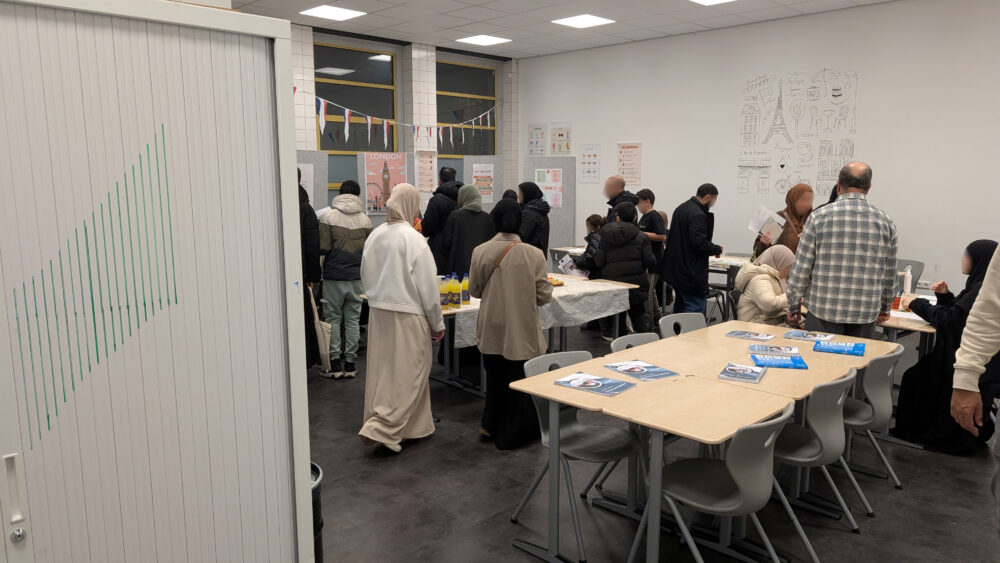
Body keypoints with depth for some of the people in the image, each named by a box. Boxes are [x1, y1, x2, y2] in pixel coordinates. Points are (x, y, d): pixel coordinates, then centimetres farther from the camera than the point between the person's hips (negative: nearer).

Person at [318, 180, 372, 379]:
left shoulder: (328, 217, -8)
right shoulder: (365, 219, 0)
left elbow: (323, 247, -10)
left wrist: (335, 251, 11)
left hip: (334, 276, -2)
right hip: (356, 277, 2)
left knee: (333, 319, 8)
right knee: (353, 319, 9)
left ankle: (335, 363, 8)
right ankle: (350, 362, 12)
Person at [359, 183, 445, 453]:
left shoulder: (375, 235, 2)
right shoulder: (413, 239, -15)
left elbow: (366, 276, 12)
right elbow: (427, 286, -12)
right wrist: (437, 323, -2)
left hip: (378, 313, 7)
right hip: (407, 316, -7)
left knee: (383, 370, 14)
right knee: (406, 375, 4)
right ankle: (380, 428, 0)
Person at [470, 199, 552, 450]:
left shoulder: (480, 252, -8)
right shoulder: (533, 255, -14)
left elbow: (474, 290, 4)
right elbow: (544, 295, -8)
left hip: (491, 330, 3)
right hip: (521, 330, -3)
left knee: (495, 376, 23)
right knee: (519, 380, 12)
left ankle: (491, 424, 34)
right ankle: (511, 434, 22)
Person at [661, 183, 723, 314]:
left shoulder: (681, 208, 13)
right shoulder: (698, 215, -18)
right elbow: (700, 243, -24)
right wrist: (717, 249, -5)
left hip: (676, 268, 10)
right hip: (691, 272, -10)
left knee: (680, 306, 19)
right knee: (696, 310, -6)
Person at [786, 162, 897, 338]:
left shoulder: (819, 217, -5)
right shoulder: (886, 222, 4)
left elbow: (801, 270, -5)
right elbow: (889, 274, 13)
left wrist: (794, 306, 7)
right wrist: (885, 307, 28)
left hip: (824, 311, -2)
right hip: (866, 315, 3)